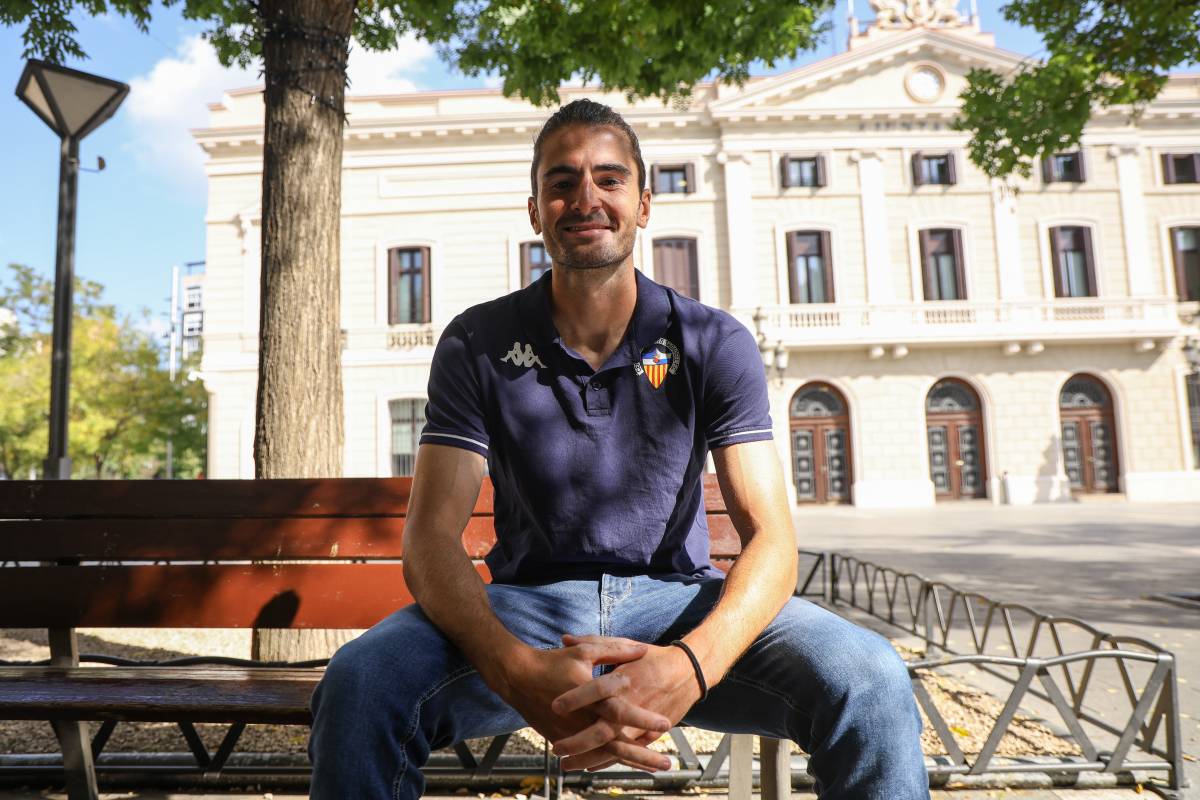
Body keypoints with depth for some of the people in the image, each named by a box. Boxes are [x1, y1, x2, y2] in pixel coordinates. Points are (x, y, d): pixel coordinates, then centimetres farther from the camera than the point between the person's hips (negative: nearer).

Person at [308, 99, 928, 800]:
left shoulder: (715, 343, -4)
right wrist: (517, 670, -33)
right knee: (359, 681, -29)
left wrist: (690, 665, -33)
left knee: (870, 680, -26)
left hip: (679, 597, 1)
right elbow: (431, 538, -13)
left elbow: (772, 540, -12)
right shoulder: (477, 346, -4)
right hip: (527, 600, 0)